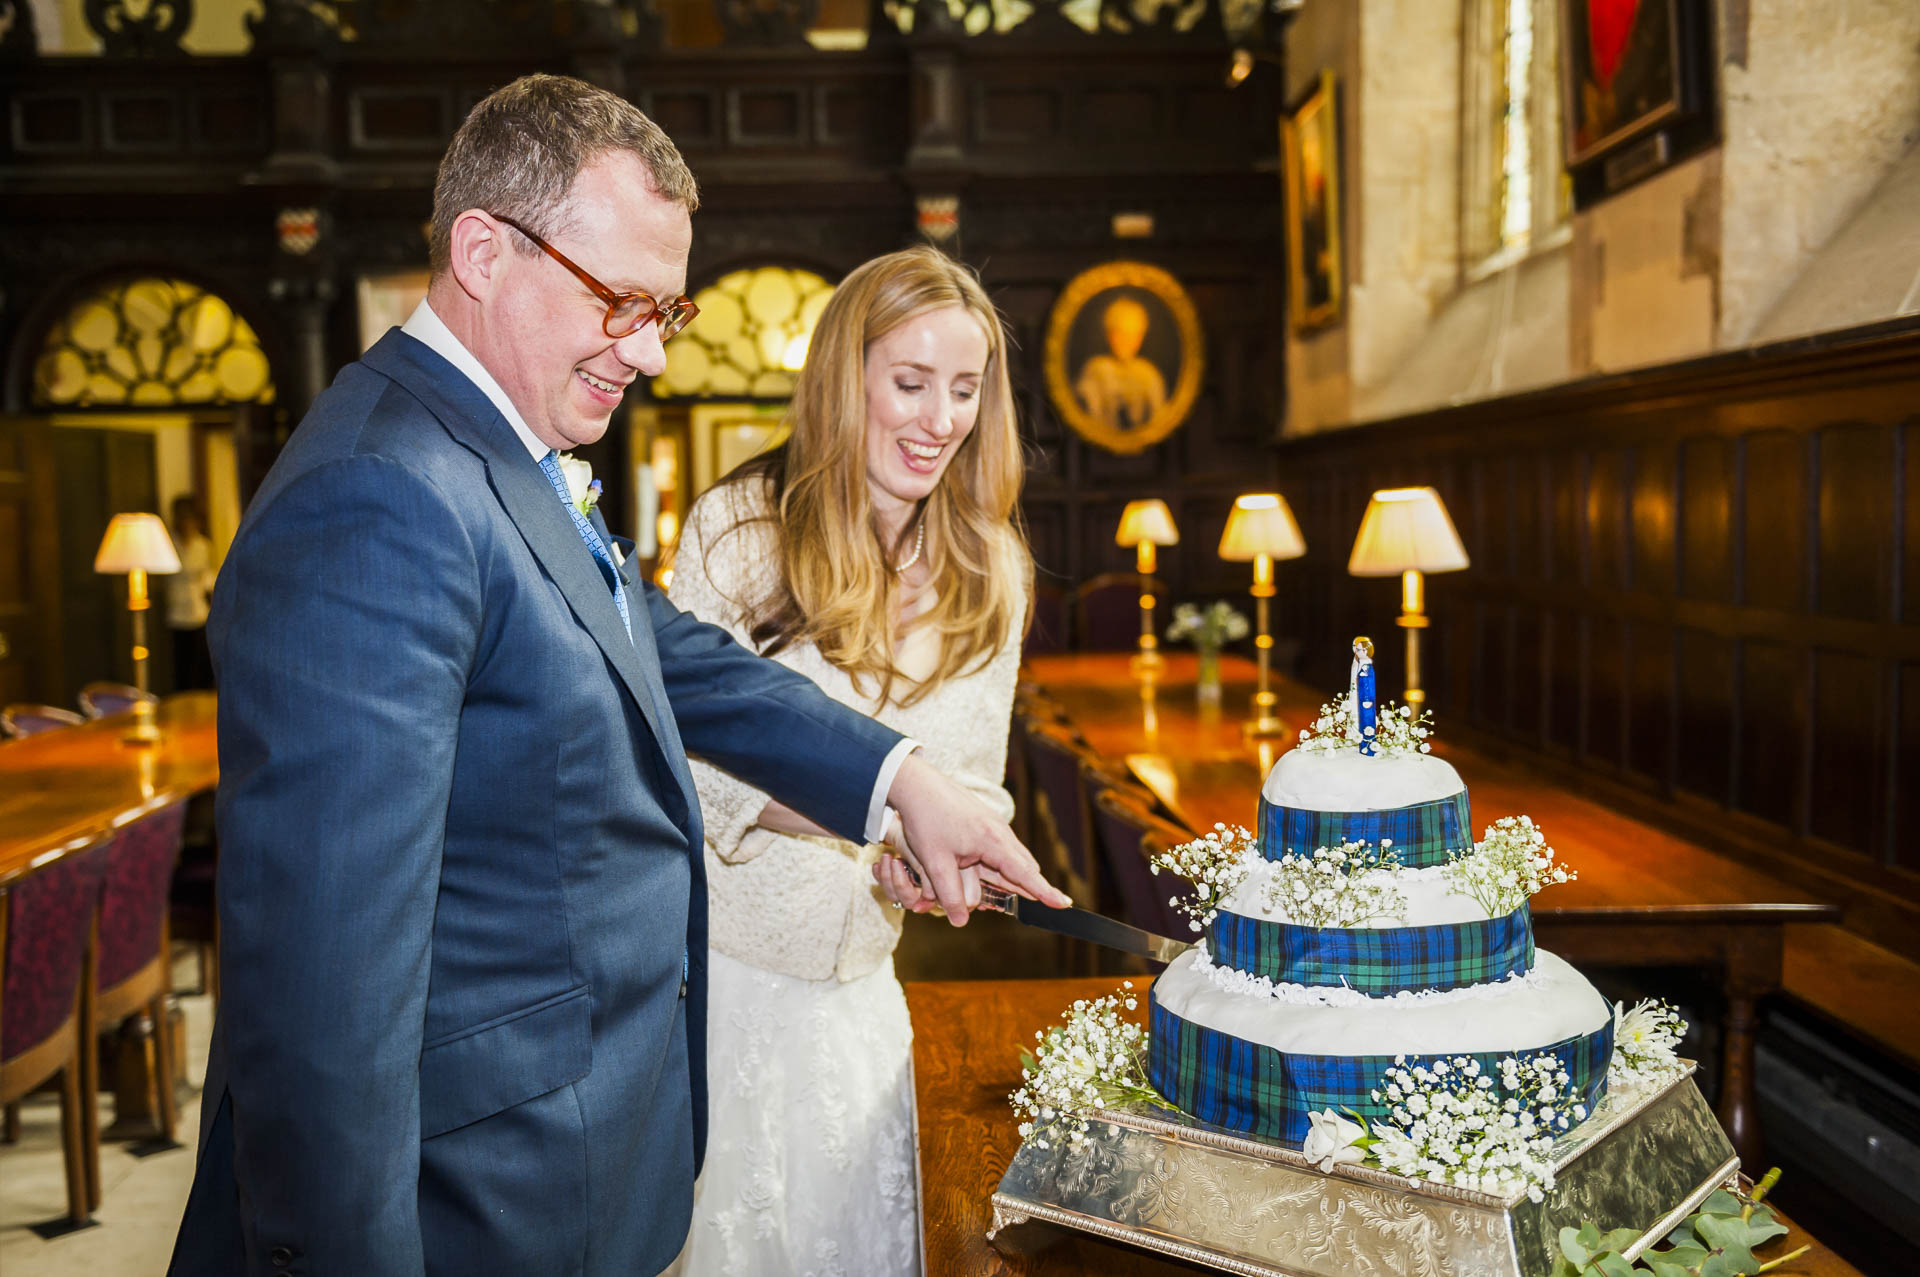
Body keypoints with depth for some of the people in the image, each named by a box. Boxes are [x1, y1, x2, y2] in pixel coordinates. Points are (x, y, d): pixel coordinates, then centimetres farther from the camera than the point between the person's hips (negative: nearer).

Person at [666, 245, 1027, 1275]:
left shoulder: (989, 571, 2)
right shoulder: (739, 528, -13)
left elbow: (974, 778, 8)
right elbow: (678, 757, -16)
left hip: (857, 986, 4)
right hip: (720, 965, -4)